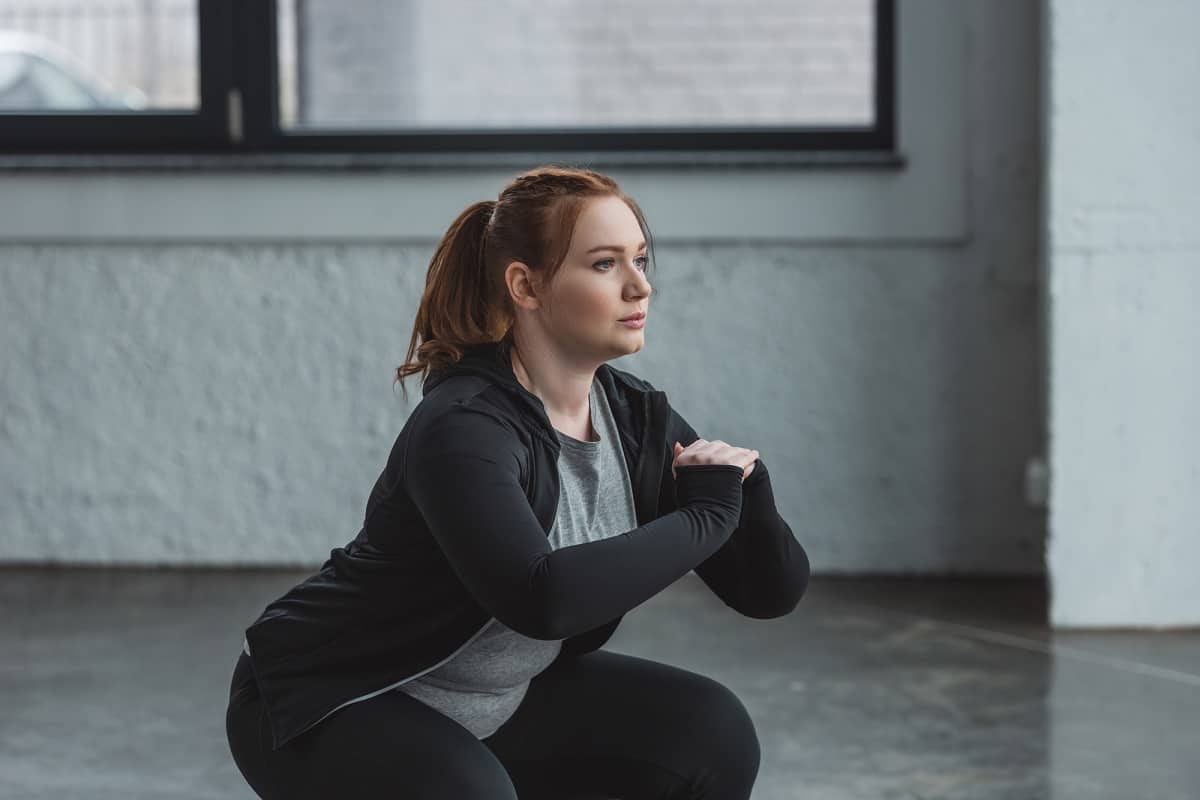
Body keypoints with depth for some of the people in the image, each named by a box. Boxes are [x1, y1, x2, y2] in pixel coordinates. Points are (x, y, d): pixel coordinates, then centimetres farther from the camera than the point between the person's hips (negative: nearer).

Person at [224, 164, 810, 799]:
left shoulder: (638, 421, -6)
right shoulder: (462, 430, -29)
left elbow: (774, 590, -4)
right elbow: (539, 595, -46)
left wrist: (741, 484, -25)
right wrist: (704, 516, -33)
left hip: (496, 700, 8)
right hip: (327, 702, -7)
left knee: (706, 736, -9)